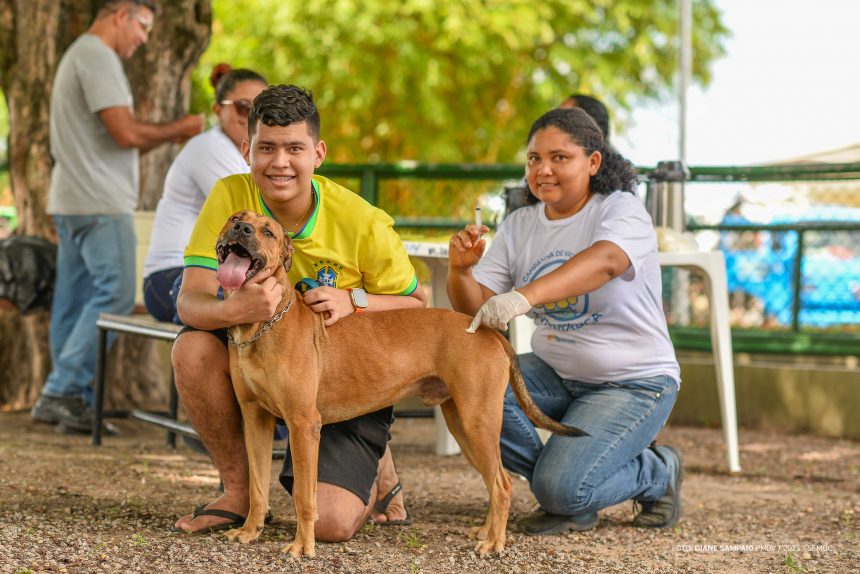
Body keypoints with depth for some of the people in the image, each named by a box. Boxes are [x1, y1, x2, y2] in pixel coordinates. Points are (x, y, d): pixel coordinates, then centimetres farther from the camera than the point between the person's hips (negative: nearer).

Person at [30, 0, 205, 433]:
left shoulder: (80, 55, 22)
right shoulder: (98, 56, -12)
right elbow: (126, 133, -18)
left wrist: (169, 136, 12)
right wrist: (178, 130, -4)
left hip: (73, 202, 11)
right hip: (99, 202, -11)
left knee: (76, 300, 10)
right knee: (115, 295, -10)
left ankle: (64, 398, 12)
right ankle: (64, 392, -11)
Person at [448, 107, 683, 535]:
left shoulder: (621, 211, -14)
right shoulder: (518, 227, 4)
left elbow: (604, 261, -38)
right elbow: (477, 308, -2)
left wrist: (523, 296, -53)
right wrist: (461, 271, -27)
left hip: (633, 383, -6)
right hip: (555, 374, 6)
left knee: (562, 490, -25)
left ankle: (658, 471, 8)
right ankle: (566, 488, -2)